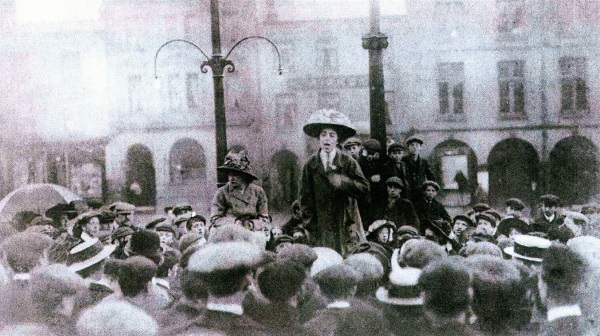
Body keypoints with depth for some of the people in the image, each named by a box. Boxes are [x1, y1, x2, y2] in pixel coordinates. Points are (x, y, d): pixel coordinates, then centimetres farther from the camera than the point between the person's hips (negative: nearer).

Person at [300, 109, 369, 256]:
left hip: (346, 226, 0)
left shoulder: (348, 162, 2)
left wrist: (342, 182, -16)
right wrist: (310, 225, -1)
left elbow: (364, 189, -3)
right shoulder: (310, 165, 3)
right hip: (321, 228, 0)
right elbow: (305, 197, 5)